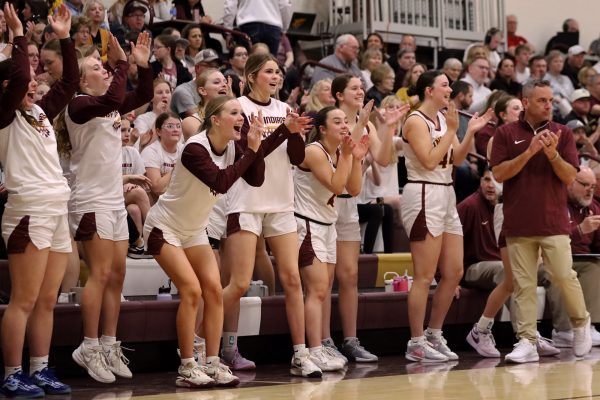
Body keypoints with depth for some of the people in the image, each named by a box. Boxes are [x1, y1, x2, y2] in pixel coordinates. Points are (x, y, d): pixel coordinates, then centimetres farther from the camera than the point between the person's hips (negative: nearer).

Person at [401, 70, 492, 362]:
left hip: (446, 196, 9)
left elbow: (456, 159, 11)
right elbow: (429, 161, -18)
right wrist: (451, 131, -14)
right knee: (425, 276, -7)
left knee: (454, 272, 9)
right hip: (424, 197, -9)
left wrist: (471, 133, -1)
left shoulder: (443, 119, 14)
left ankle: (434, 335, 19)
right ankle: (416, 344, -2)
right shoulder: (416, 121, -9)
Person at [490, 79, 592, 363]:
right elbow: (498, 173, -4)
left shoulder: (562, 133, 7)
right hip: (518, 224, 0)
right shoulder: (506, 134, 5)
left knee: (564, 276, -6)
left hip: (553, 222, 0)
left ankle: (581, 323, 19)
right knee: (523, 284, 0)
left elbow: (570, 176, 2)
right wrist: (529, 152, -13)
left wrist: (552, 153, -15)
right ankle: (527, 342, 3)